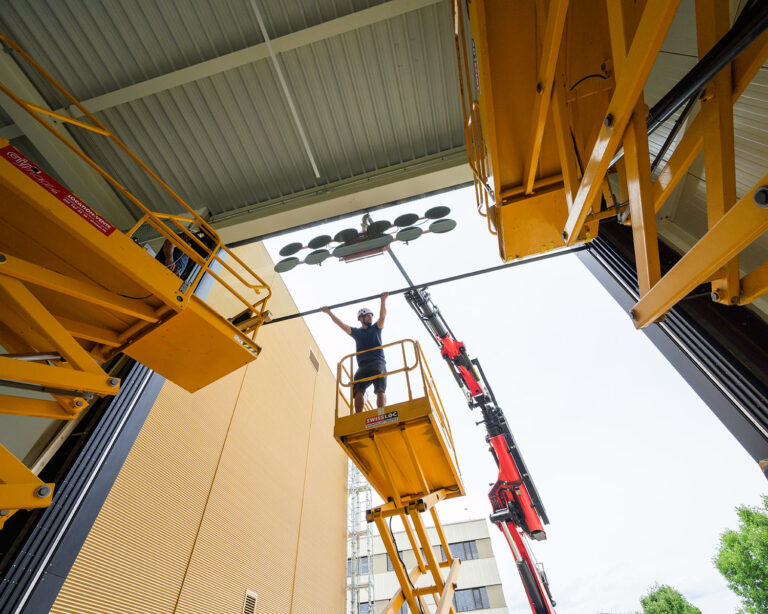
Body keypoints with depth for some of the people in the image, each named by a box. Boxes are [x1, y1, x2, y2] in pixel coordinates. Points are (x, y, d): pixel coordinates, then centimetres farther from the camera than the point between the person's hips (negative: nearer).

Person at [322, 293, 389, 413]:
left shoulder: (375, 328, 22)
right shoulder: (356, 332, 26)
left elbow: (382, 316, 7)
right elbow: (340, 324, 24)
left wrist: (383, 300, -3)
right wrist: (329, 313, 21)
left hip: (378, 362, -2)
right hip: (363, 365, 2)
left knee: (380, 390, -19)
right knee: (358, 390, -19)